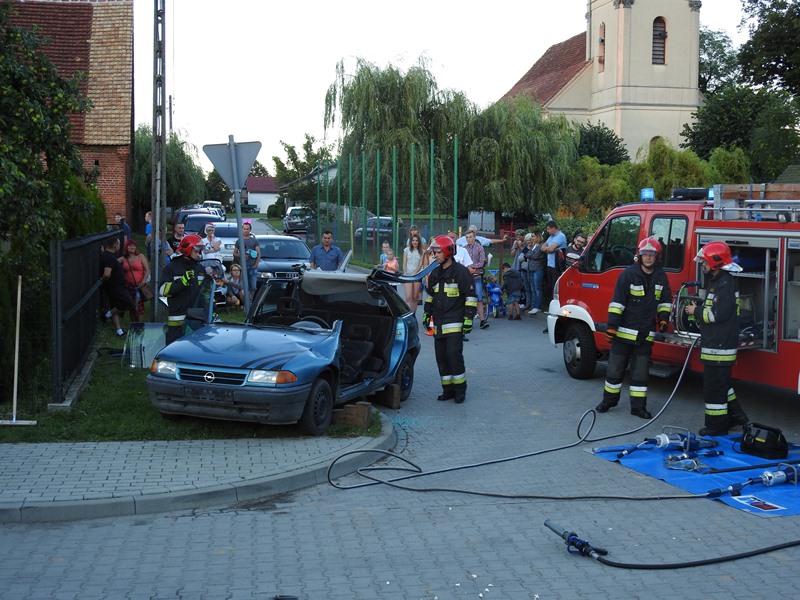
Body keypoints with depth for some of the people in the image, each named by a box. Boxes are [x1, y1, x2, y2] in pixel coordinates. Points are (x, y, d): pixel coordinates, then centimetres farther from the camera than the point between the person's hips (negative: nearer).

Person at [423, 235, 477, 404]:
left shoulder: (461, 272, -6)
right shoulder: (435, 274, 15)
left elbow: (471, 296, -8)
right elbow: (430, 295, 27)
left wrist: (468, 318, -12)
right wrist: (427, 314, 22)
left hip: (455, 323, -7)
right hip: (438, 323, 7)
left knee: (454, 354, -11)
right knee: (441, 357, 6)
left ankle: (460, 389, 0)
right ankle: (448, 389, 15)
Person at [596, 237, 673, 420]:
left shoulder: (661, 277, 5)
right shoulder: (628, 274, -9)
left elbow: (665, 300, 18)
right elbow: (617, 301, -11)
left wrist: (663, 318, 3)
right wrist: (611, 326, -15)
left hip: (646, 334, 3)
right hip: (624, 331, -3)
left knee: (641, 372, 7)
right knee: (615, 368, 6)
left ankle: (638, 406, 14)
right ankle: (609, 400, 21)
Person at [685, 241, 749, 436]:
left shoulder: (726, 283, -17)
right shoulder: (716, 281, 16)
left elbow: (718, 314, -24)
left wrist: (697, 311, -12)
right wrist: (696, 311, 9)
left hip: (720, 346, -11)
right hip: (715, 342, 11)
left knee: (714, 385, -4)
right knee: (721, 383, 20)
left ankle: (717, 426, 3)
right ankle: (735, 415, 30)